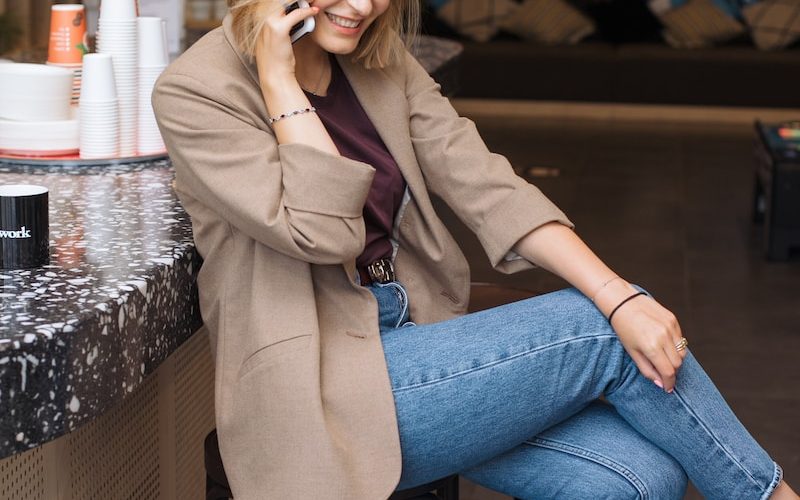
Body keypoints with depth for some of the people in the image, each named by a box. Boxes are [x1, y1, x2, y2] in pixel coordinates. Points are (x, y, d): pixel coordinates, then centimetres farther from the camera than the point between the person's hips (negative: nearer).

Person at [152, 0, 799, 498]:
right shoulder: (194, 92, -11)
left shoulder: (381, 59, 8)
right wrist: (279, 83, -18)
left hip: (414, 337, 7)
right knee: (605, 333, -13)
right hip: (326, 394, -7)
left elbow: (484, 185, -2)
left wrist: (620, 295, -13)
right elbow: (320, 231, -20)